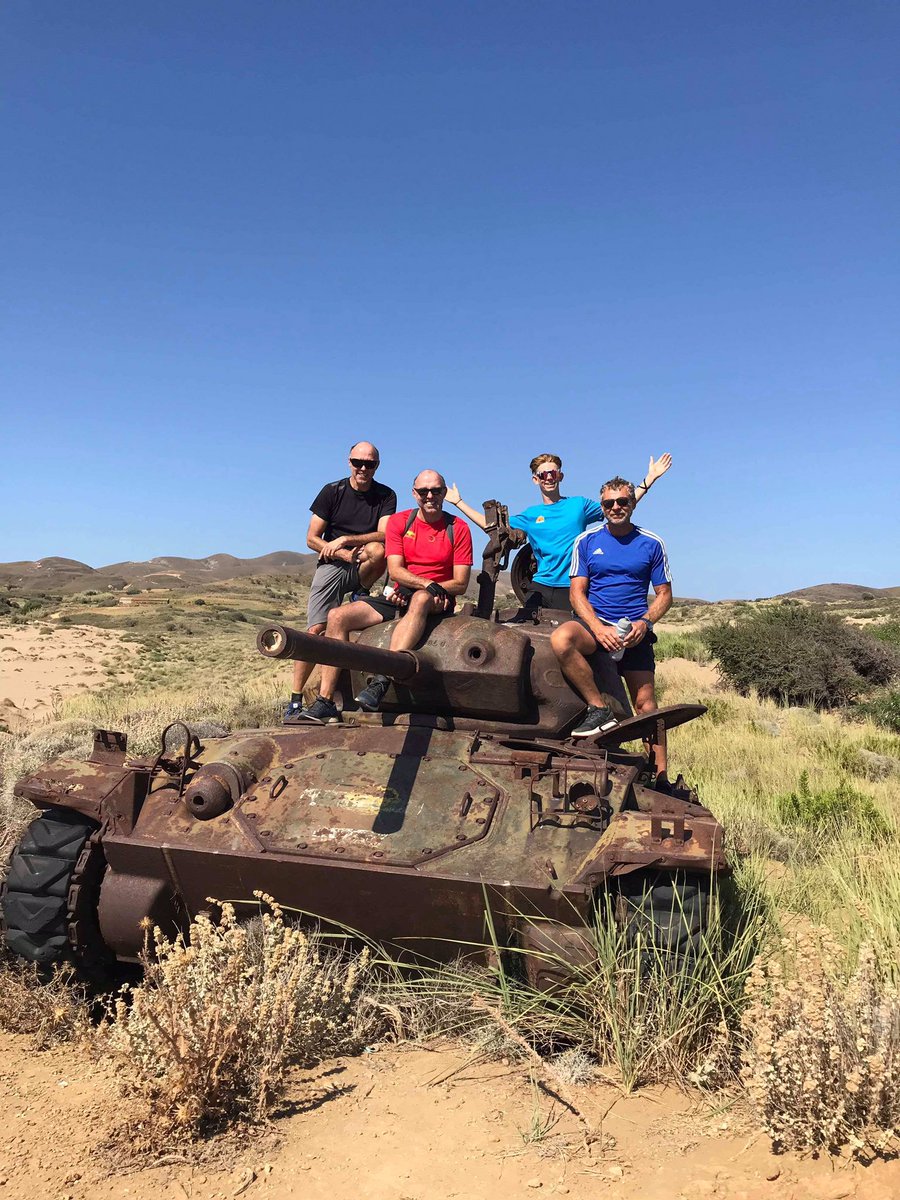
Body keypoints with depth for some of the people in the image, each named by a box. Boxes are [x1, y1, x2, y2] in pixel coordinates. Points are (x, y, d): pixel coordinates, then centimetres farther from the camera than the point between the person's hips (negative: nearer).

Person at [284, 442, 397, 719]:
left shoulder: (386, 496, 1)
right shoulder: (332, 491, 1)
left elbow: (384, 535, -14)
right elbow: (312, 539, -1)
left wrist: (345, 540, -22)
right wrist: (346, 554, -13)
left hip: (360, 570, 0)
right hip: (331, 565, 0)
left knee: (378, 550, -35)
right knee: (316, 630, -14)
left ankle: (361, 595, -7)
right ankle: (295, 699, -4)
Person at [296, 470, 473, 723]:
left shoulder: (458, 528, 1)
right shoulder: (398, 521, 7)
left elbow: (460, 584, -4)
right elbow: (395, 571, -5)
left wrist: (420, 591, -14)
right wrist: (431, 585, -21)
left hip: (436, 605, -3)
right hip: (398, 597, 4)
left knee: (420, 599, -41)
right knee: (337, 616, -15)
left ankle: (381, 680, -48)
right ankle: (325, 702, -17)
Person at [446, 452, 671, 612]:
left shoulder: (578, 504, 9)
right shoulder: (530, 515, 13)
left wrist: (648, 480, 4)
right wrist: (459, 502, 15)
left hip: (572, 588, -2)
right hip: (540, 586, 2)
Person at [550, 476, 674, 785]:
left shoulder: (651, 544, 8)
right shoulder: (586, 541, 6)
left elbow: (664, 595, 9)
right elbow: (577, 593, 1)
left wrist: (644, 622, -11)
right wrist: (598, 628, -16)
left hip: (634, 630, 0)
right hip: (593, 622, 0)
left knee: (645, 703, -2)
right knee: (561, 639, -33)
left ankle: (660, 777, 7)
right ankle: (599, 710, -22)